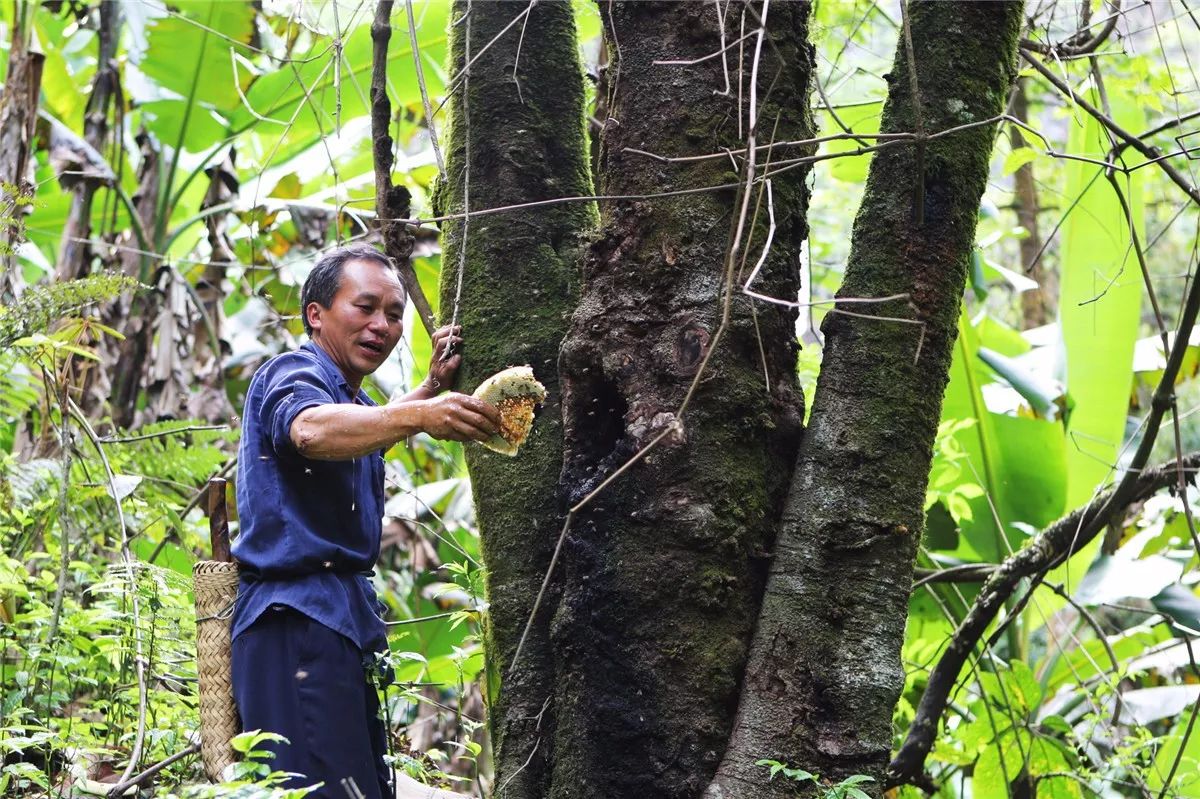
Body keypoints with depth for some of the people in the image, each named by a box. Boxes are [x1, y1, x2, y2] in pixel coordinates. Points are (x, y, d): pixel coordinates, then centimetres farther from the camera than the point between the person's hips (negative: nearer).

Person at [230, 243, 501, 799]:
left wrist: (432, 387, 33)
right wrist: (418, 415, -49)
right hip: (298, 620, -10)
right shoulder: (294, 373, -8)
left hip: (341, 620, 10)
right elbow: (311, 429, -34)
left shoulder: (347, 395, 22)